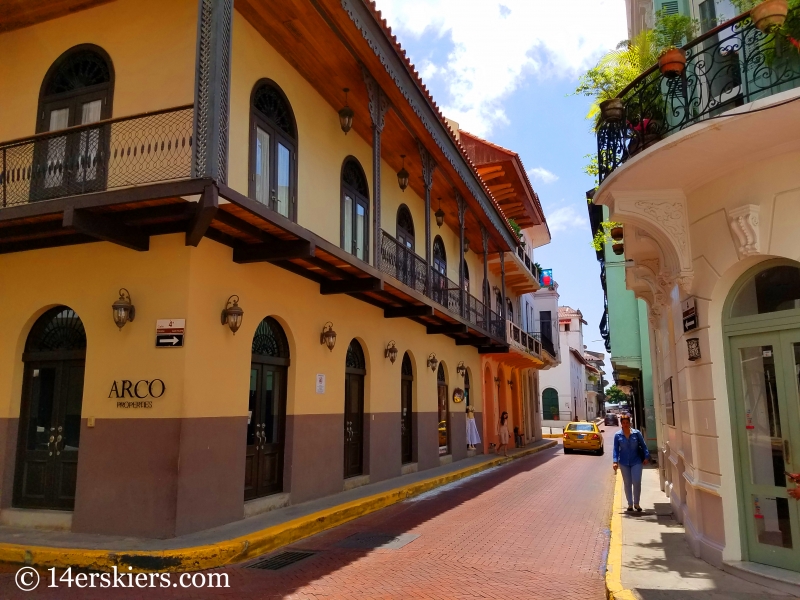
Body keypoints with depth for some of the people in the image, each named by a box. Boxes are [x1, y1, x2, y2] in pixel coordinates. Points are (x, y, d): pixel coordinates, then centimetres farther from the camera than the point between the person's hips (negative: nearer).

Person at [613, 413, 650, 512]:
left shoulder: (637, 433, -4)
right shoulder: (617, 435, -3)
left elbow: (643, 445, 2)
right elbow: (616, 449, -3)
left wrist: (646, 457, -7)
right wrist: (615, 461, -11)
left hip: (636, 461, -1)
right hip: (624, 462, 1)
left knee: (637, 482, -5)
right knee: (627, 483, 7)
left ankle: (636, 503, 14)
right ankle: (630, 504, 20)